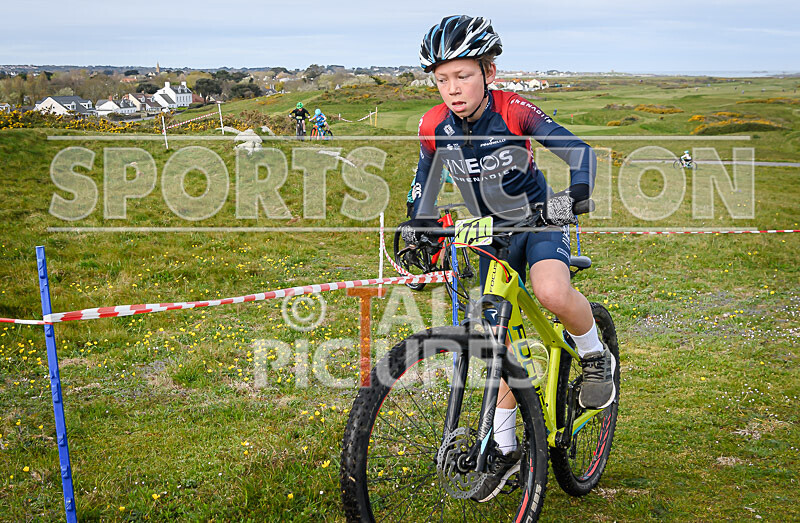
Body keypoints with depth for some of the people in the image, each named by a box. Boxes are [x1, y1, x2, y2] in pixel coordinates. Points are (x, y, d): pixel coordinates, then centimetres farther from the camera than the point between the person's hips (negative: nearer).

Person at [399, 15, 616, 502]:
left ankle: (596, 358, -4)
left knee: (552, 293, -36)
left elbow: (580, 151, -23)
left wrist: (575, 194, -41)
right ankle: (505, 448, 21)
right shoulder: (434, 126, -12)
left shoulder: (514, 111, -22)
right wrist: (418, 222, -8)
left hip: (539, 221, -4)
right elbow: (428, 175, 7)